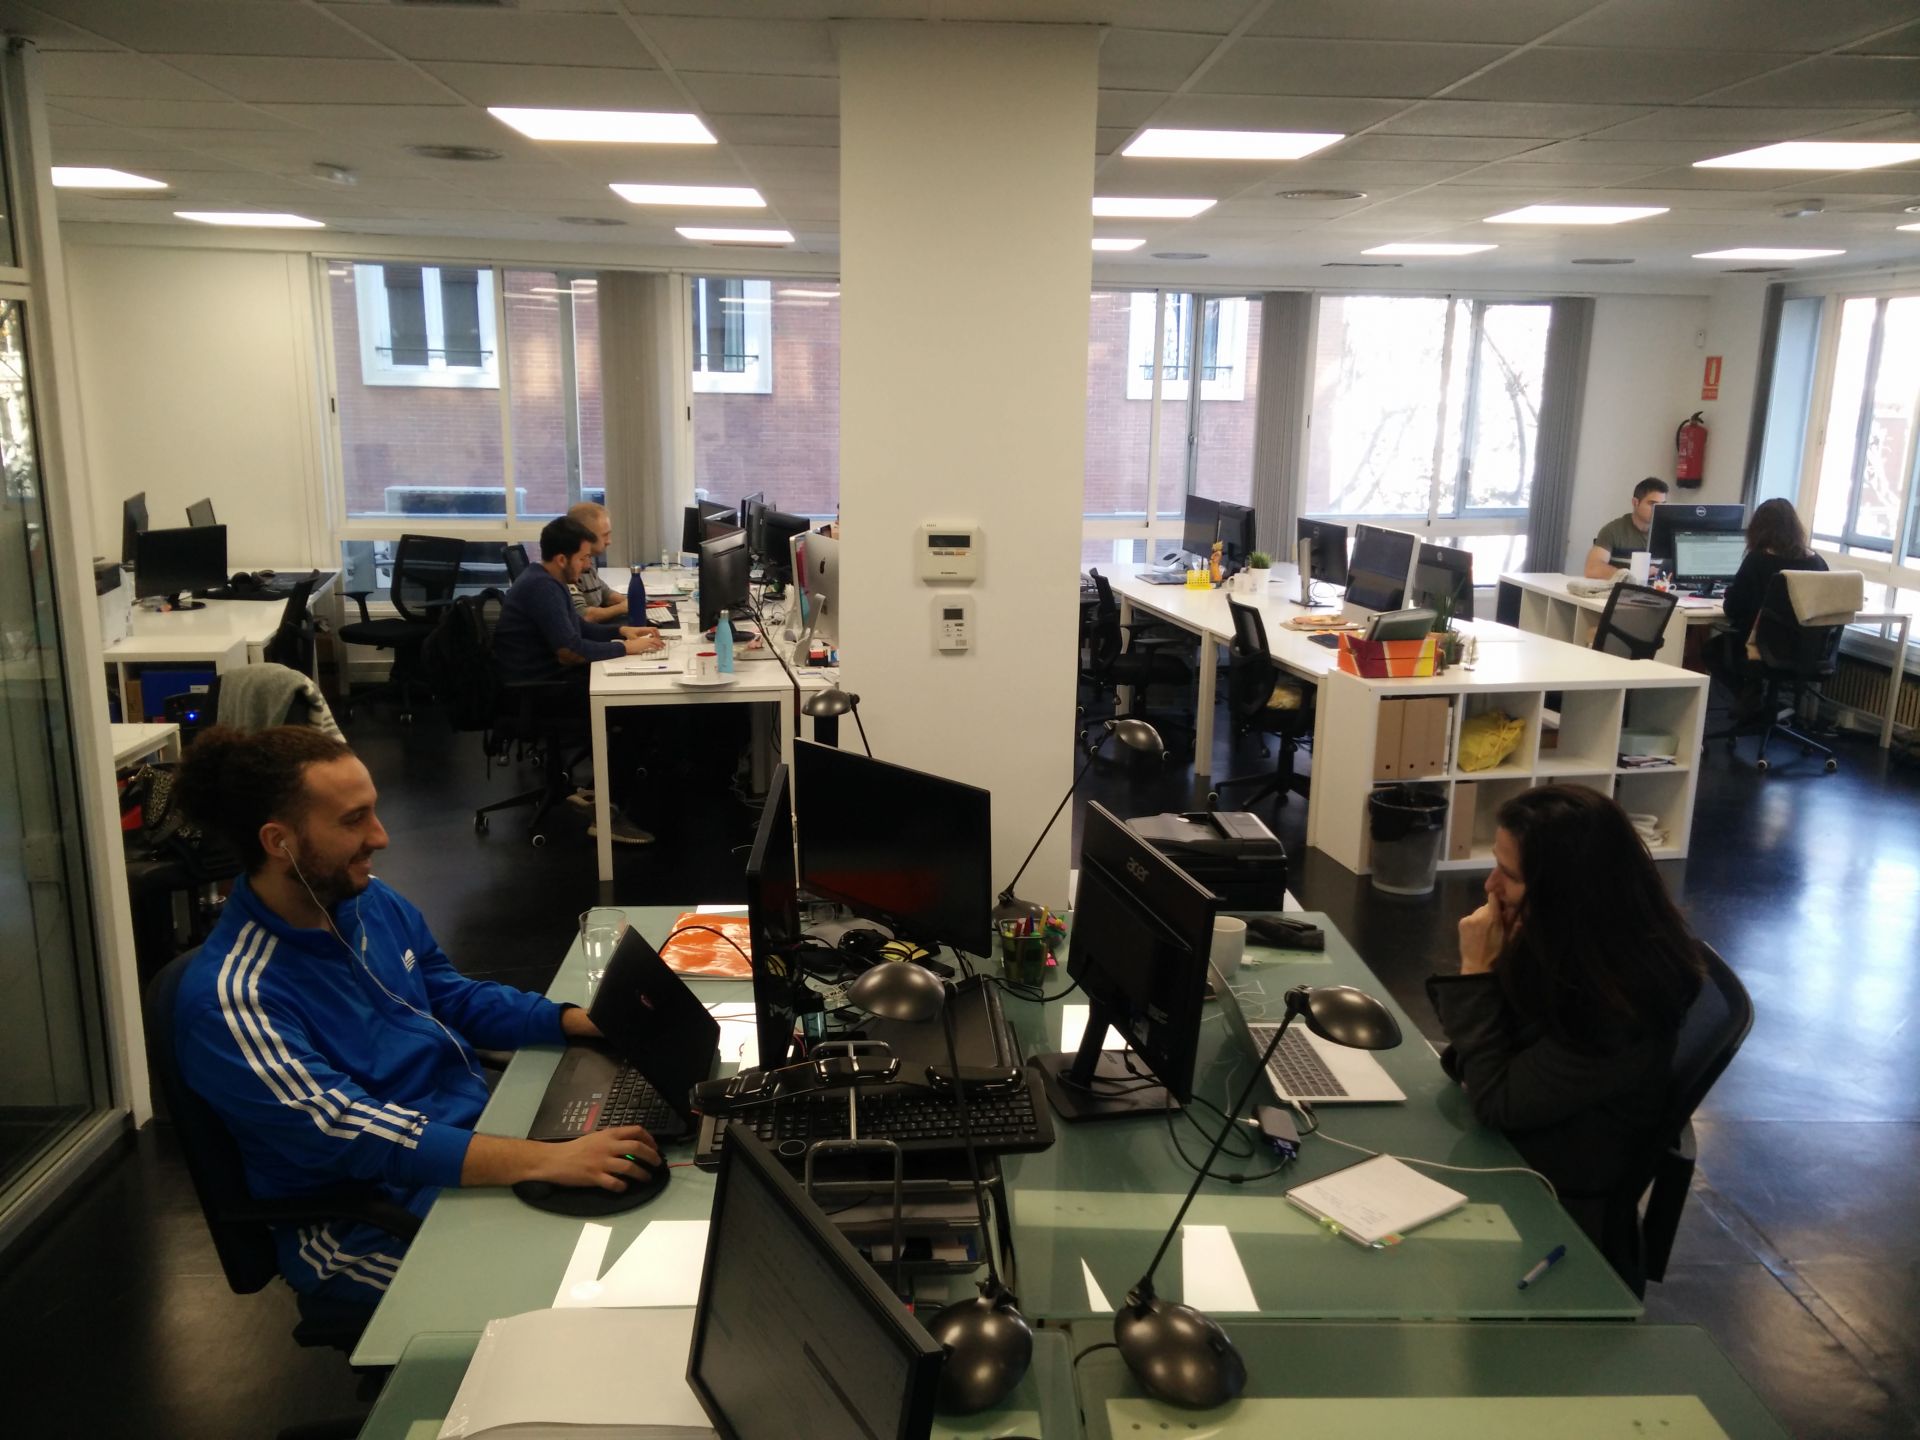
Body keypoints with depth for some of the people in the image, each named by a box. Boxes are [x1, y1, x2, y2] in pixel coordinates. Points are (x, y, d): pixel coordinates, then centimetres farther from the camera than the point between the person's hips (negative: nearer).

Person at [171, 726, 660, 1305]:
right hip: (369, 1223, -7)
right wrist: (547, 1160, -36)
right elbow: (358, 1140, -28)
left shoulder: (372, 902, 2)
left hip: (479, 1135, 8)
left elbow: (458, 999, 15)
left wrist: (580, 1021, -2)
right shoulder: (231, 998, -22)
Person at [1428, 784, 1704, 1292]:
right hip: (1505, 1145, 7)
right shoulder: (1562, 941, -6)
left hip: (1559, 1209, -7)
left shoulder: (1622, 1002, -28)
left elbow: (1496, 1102, -22)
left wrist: (1477, 970, -22)